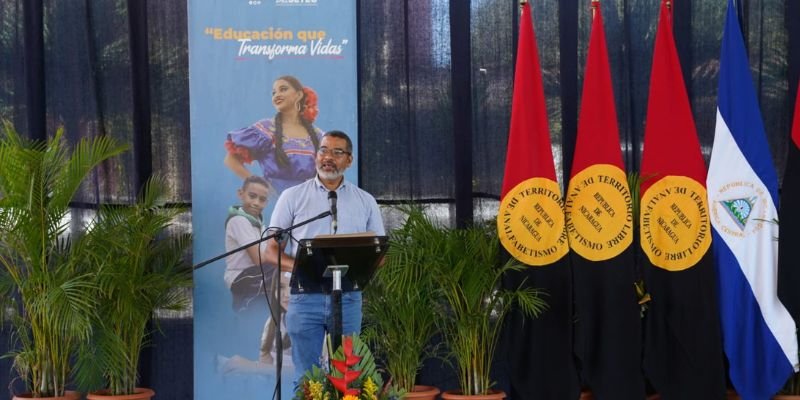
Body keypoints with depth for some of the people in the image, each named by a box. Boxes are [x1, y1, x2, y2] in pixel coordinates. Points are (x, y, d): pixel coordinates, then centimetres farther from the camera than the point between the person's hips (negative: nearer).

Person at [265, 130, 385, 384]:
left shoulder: (365, 201, 10)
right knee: (306, 376, 2)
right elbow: (273, 250, 4)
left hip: (348, 297, 2)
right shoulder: (292, 197, 5)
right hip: (305, 296, -1)